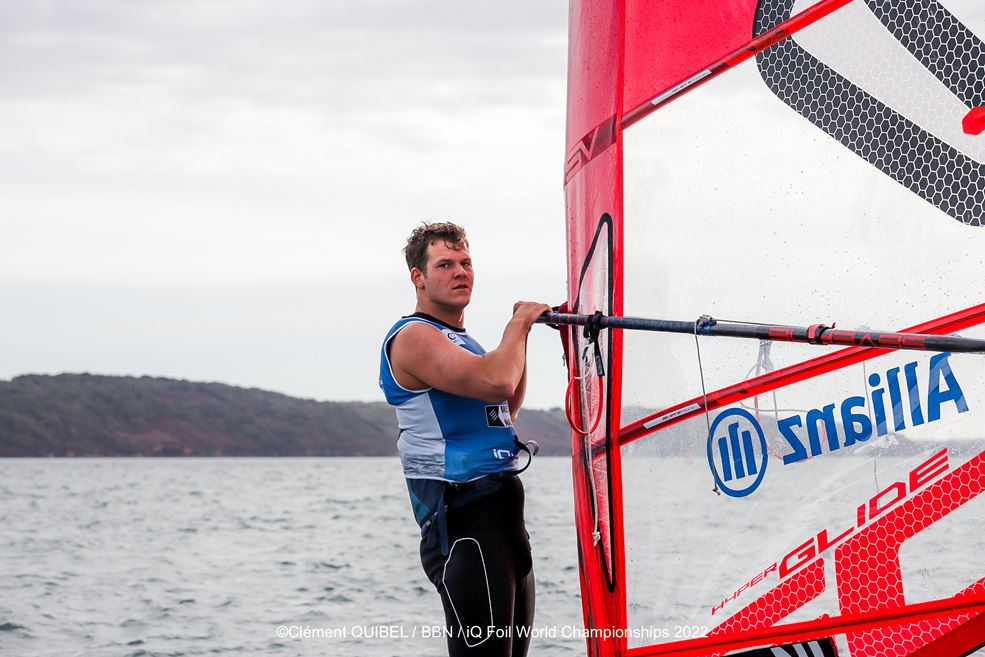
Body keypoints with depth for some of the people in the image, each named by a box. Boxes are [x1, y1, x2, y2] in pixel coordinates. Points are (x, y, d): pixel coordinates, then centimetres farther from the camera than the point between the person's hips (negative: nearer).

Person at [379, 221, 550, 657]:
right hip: (462, 524, -10)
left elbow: (507, 409, 32)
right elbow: (495, 382, -25)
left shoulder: (460, 340, 22)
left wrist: (520, 334, 20)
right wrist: (518, 324, -8)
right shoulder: (414, 338, -10)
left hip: (503, 519, 10)